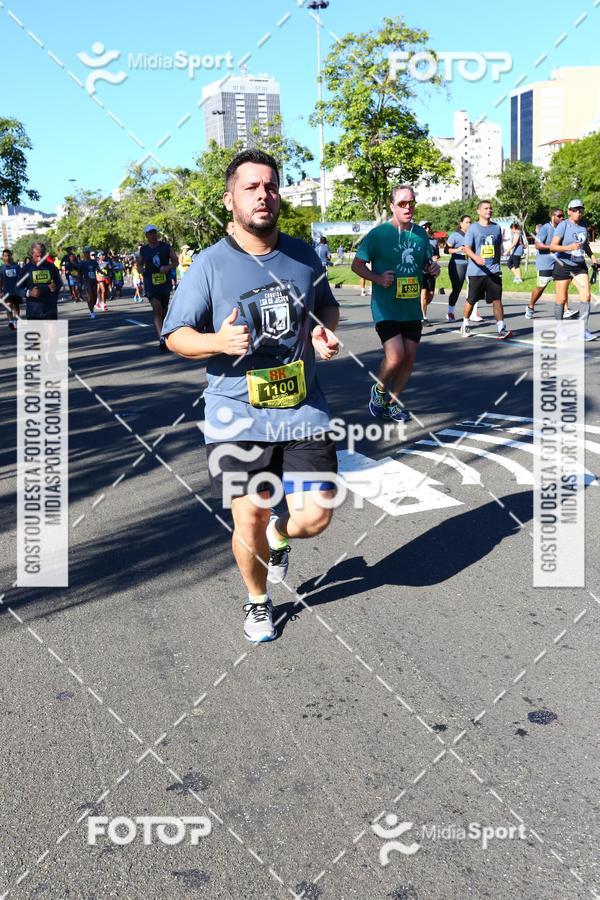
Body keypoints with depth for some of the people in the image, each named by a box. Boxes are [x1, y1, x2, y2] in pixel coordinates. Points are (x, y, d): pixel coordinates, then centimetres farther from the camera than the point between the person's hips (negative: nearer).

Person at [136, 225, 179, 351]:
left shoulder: (166, 246, 2)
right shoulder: (143, 250, 4)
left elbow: (175, 261, 6)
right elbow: (139, 264, 17)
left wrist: (168, 267, -13)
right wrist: (140, 269, -6)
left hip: (165, 282, 2)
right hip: (150, 283, -2)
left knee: (164, 310, 14)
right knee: (157, 309, -19)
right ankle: (162, 339, -27)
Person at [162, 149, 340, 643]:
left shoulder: (304, 254, 5)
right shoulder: (210, 265, -6)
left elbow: (328, 306, 21)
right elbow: (175, 336, -3)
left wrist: (326, 331, -2)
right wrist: (218, 342, -23)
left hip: (303, 410, 3)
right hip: (237, 417, -2)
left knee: (315, 515, -3)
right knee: (249, 519, 3)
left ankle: (279, 535, 36)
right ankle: (258, 601, 33)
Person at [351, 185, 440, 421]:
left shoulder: (421, 233, 7)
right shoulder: (378, 233, -8)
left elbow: (426, 262, 21)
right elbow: (357, 264, -3)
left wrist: (433, 268, -1)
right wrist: (378, 278, -19)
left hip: (412, 308, 6)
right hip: (386, 308, -5)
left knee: (409, 358, 7)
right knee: (395, 356, -18)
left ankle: (392, 403, 26)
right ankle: (379, 390, 12)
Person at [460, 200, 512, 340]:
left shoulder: (496, 227, 11)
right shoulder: (473, 228, -2)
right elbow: (467, 248, -10)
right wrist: (476, 258, -28)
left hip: (493, 271, 3)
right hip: (475, 271, -3)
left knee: (497, 299, -5)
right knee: (471, 300, 7)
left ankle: (502, 329, -8)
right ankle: (465, 325, 27)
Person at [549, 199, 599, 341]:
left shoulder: (584, 225, 6)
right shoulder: (563, 225, -12)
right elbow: (552, 246, -20)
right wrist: (569, 247, -33)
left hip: (580, 265, 5)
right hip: (563, 265, -5)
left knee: (586, 295, -7)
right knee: (561, 298, 2)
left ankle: (584, 331, -4)